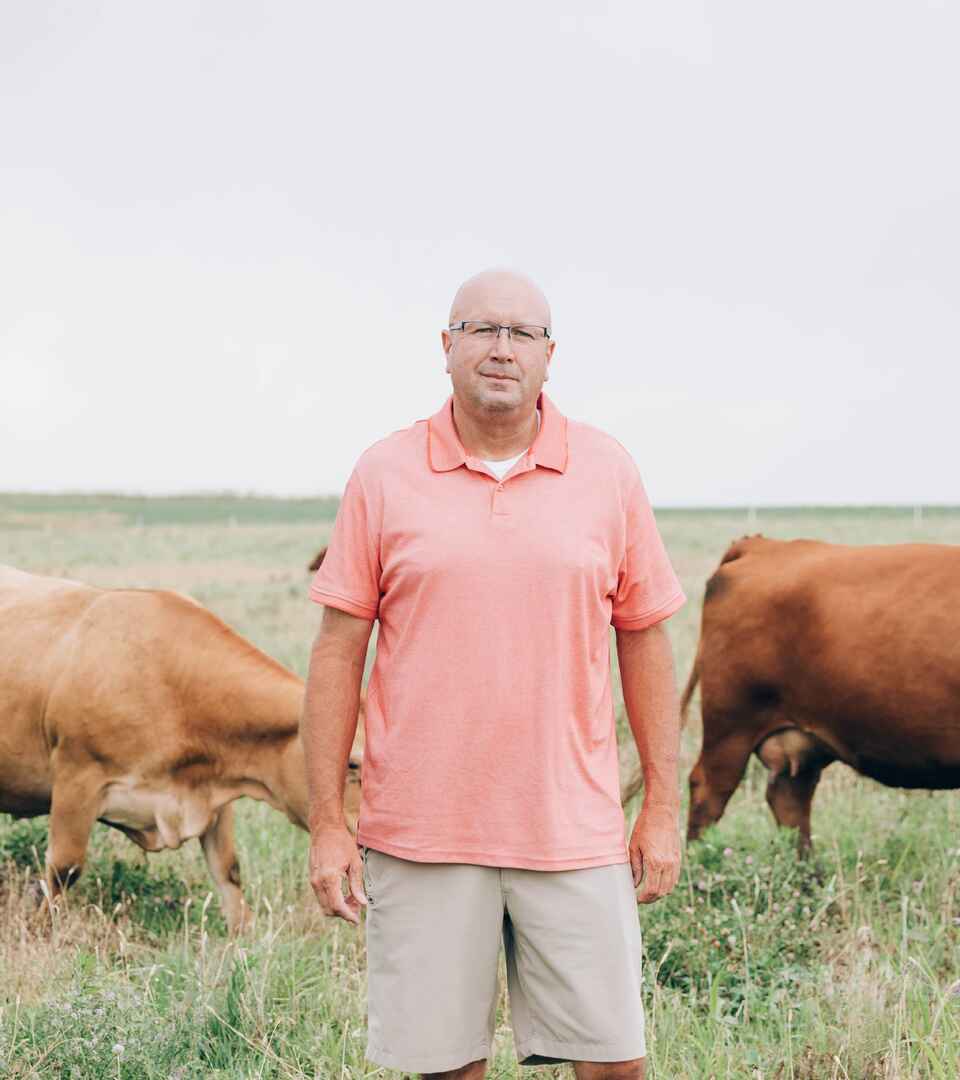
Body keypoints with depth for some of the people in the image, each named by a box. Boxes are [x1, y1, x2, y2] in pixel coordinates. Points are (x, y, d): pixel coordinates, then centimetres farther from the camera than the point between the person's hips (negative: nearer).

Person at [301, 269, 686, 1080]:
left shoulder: (609, 473, 4)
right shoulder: (384, 475, 1)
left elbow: (645, 641, 8)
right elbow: (338, 651, 1)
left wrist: (664, 809, 5)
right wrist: (326, 825, -3)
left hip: (575, 832, 1)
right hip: (420, 833, -1)